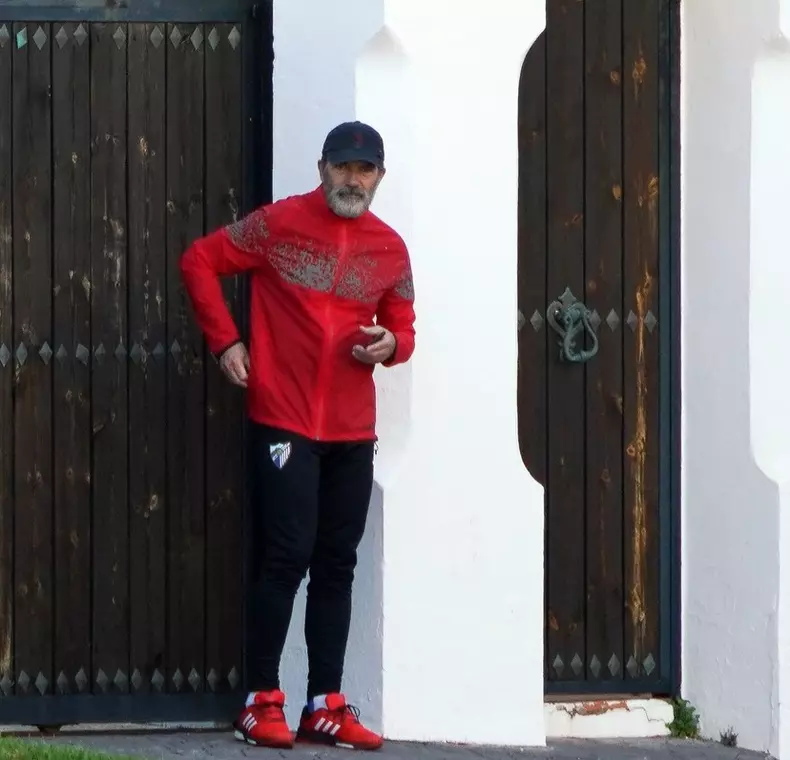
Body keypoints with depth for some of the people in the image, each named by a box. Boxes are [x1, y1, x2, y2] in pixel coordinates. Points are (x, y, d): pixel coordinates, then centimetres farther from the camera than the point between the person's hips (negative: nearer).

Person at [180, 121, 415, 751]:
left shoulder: (390, 248, 8)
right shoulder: (279, 224, -3)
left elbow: (403, 326, 18)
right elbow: (200, 261, 3)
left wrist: (390, 344, -6)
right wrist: (225, 341, -3)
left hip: (354, 433, 5)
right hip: (284, 422, -5)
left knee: (337, 566, 7)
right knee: (286, 557, -8)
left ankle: (326, 705, 13)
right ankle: (262, 703, -1)